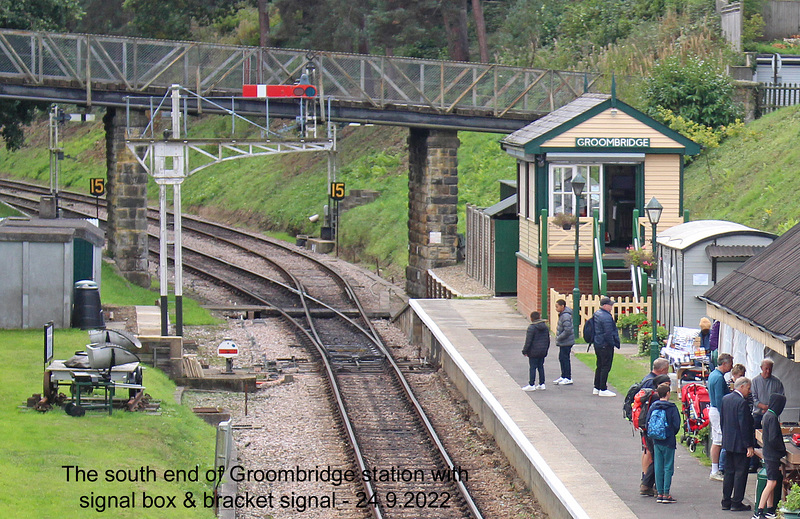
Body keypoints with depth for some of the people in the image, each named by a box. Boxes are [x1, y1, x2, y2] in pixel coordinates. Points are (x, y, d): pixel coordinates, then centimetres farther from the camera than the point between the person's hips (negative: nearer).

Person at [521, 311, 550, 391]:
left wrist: (525, 351, -7)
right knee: (541, 367, 14)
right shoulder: (545, 327, 8)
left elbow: (528, 341, -15)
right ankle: (542, 384, 15)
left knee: (532, 367, -2)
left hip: (533, 352, -7)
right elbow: (548, 340, 16)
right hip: (543, 352, 7)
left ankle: (531, 385, -1)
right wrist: (546, 350, 26)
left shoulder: (531, 327, -15)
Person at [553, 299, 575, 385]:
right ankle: (563, 377, 27)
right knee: (561, 358, 17)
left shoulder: (565, 316, -22)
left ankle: (568, 379, 2)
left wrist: (559, 338, -19)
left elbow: (567, 330, -27)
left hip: (566, 342, -11)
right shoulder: (562, 314, 11)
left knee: (565, 359, -4)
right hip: (563, 342, 11)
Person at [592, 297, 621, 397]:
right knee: (606, 367, -4)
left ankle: (597, 388, 23)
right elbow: (608, 333, -24)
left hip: (597, 343, 10)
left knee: (600, 366, 17)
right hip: (605, 345, -10)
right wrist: (614, 343, -12)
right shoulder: (606, 317, -21)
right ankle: (603, 390, -2)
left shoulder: (597, 314, 11)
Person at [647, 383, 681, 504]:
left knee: (658, 467, 9)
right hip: (668, 441, -4)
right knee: (668, 467, 1)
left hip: (656, 441, 4)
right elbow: (676, 424, -10)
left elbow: (648, 422, 2)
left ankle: (659, 493, 9)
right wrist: (673, 434, 8)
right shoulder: (672, 407, -10)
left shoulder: (653, 407, 1)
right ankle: (666, 494, -4)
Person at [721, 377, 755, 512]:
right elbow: (744, 426, -20)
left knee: (729, 472, 15)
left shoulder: (725, 399, 6)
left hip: (728, 442, 8)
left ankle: (726, 501, 18)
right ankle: (736, 503, 2)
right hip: (740, 443, -8)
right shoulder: (742, 402, -19)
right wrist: (749, 446, -17)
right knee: (740, 472, 0)